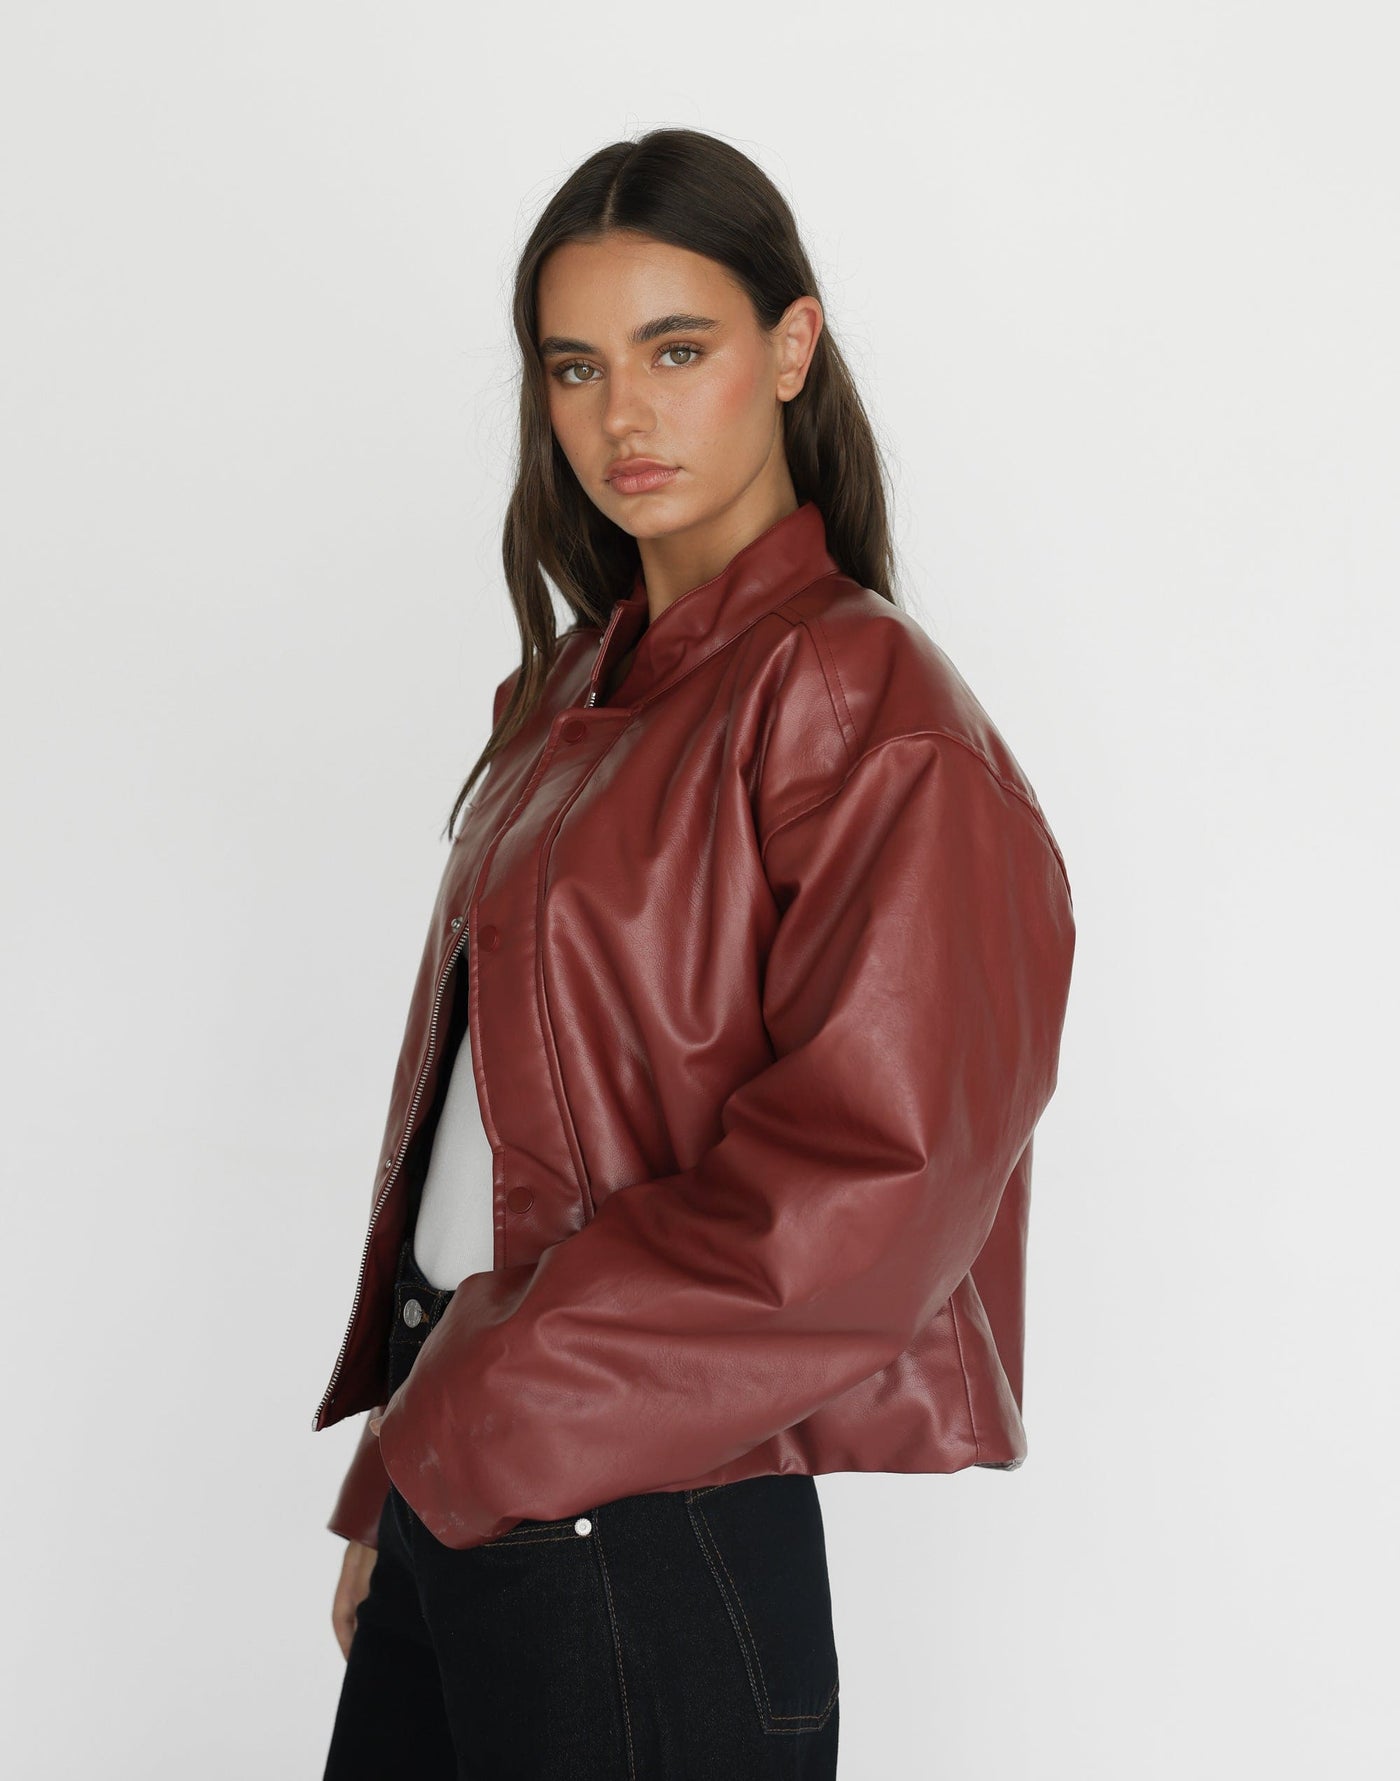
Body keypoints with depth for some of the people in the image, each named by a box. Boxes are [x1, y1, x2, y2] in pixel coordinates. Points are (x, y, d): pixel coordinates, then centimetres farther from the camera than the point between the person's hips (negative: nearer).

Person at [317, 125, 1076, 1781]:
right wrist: (393, 1471, 10)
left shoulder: (860, 700, -13)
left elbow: (866, 1191, -20)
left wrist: (480, 1416, -14)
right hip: (457, 1478, 7)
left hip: (649, 1531, -7)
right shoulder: (579, 687, 11)